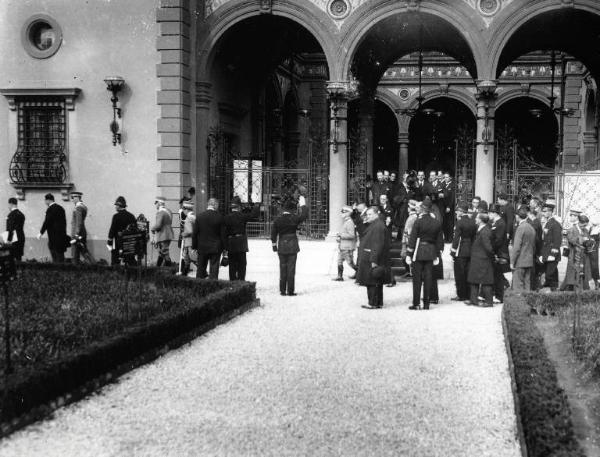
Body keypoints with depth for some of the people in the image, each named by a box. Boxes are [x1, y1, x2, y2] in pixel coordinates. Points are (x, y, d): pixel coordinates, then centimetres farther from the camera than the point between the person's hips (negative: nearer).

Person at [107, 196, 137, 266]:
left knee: (115, 263, 1)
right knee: (131, 262, 9)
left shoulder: (116, 216, -10)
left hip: (118, 244, -5)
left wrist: (109, 242, -5)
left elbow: (112, 230, -11)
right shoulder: (131, 216, 7)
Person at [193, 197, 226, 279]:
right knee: (214, 270, 1)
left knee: (201, 270, 12)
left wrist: (194, 247, 8)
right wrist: (224, 247, 4)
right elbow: (223, 234, -6)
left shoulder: (199, 216, -3)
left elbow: (194, 233, 0)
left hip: (202, 248, 2)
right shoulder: (220, 217, -9)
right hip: (215, 248, -2)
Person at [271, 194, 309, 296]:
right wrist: (303, 204, 13)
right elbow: (304, 215, 3)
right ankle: (290, 290, 2)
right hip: (292, 247, -3)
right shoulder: (294, 218, -10)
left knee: (282, 268, 9)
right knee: (291, 268, 1)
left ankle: (282, 290, 11)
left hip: (281, 248, 3)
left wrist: (274, 245, 13)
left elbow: (273, 234, 3)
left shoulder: (278, 220, 0)